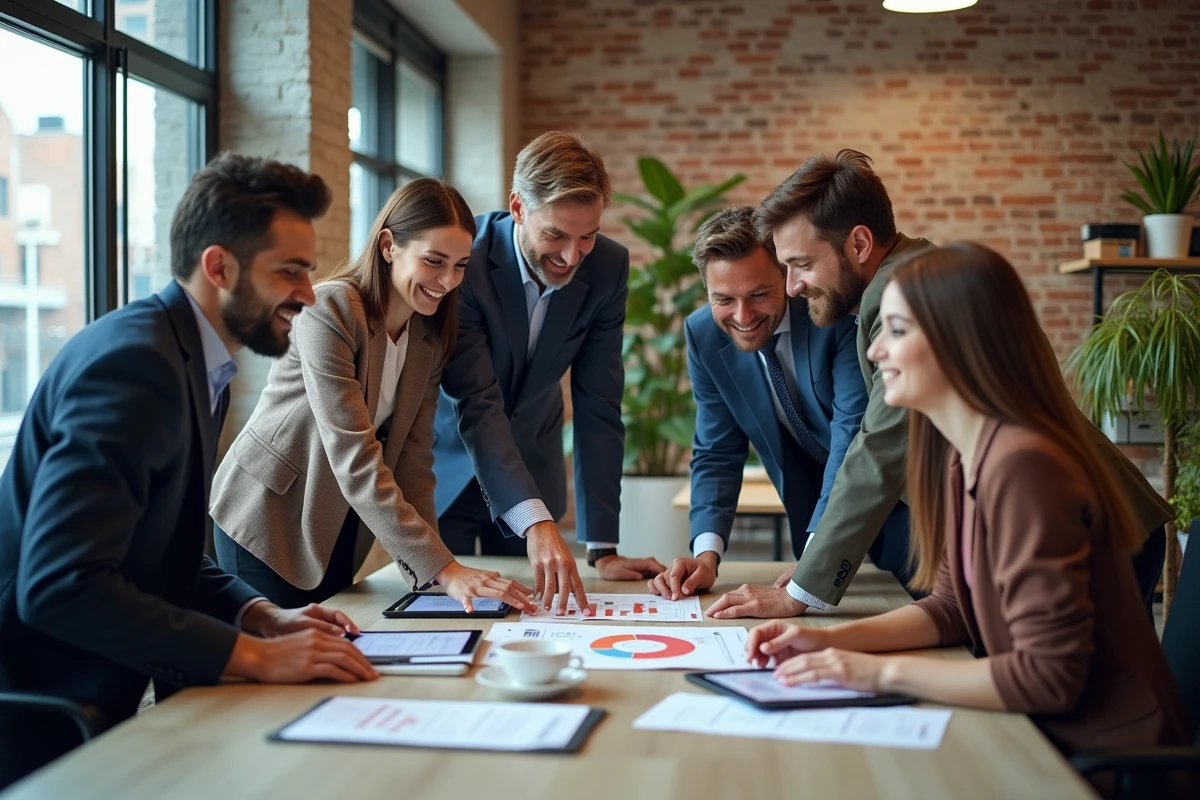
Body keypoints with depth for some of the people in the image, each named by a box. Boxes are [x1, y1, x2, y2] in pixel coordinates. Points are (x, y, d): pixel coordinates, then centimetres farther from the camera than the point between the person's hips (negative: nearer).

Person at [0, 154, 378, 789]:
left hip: (93, 700, 9)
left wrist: (260, 615, -3)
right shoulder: (134, 360, -22)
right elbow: (59, 583, -30)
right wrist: (253, 654, -28)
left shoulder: (197, 362, 8)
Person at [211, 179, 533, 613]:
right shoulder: (330, 311, -24)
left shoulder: (430, 334, -1)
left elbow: (413, 458, -5)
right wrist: (444, 568, -35)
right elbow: (355, 459, -30)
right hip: (270, 519, -6)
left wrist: (427, 569, -18)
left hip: (341, 528, 6)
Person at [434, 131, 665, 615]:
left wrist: (602, 548, -17)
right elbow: (476, 404, -33)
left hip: (531, 470, 3)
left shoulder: (607, 267, -15)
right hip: (444, 472, -3)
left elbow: (597, 406, -13)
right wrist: (536, 523, -46)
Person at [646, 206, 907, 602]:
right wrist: (706, 553, -21)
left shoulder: (840, 311, -24)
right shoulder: (703, 335, -10)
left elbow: (854, 435, -27)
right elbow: (717, 454, -5)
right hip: (814, 520, 4)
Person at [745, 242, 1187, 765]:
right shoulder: (962, 454, 3)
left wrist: (886, 672, -21)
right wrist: (832, 640, -2)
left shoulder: (1021, 465, -25)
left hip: (1102, 754, -7)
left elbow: (1050, 675, -26)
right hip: (1042, 734, 7)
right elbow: (952, 607, 12)